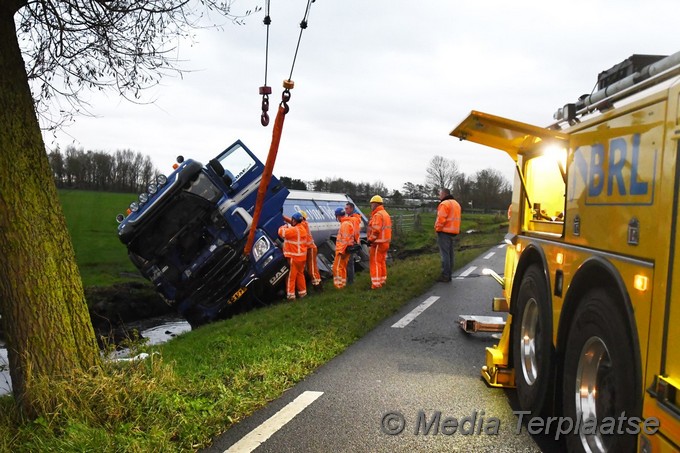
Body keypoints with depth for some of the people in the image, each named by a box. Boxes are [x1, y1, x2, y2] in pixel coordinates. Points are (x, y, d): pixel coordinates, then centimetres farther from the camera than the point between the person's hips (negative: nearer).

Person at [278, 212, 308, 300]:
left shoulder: (294, 230, -20)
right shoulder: (302, 228, 8)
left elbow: (282, 232, -21)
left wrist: (284, 226, -2)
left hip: (294, 256, -9)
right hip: (302, 256, 9)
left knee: (291, 276, -2)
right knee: (300, 274, 19)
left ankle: (290, 294, -1)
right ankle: (302, 292, 27)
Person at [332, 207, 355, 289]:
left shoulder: (345, 224, -17)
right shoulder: (348, 222, 15)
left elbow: (345, 239, -23)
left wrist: (342, 251, -22)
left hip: (342, 250, -10)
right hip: (344, 249, 10)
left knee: (337, 267, -5)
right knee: (342, 267, 16)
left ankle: (339, 285, -2)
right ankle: (342, 284, 24)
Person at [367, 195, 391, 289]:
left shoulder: (377, 215, -16)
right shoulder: (386, 214, 15)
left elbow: (375, 230, -24)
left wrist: (370, 240, -17)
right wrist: (386, 240, 19)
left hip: (378, 243, -10)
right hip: (385, 242, 10)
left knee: (375, 263, -5)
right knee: (382, 262, 16)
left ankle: (376, 283, -5)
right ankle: (382, 281, 22)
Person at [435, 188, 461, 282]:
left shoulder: (444, 204, -13)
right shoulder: (456, 203, 16)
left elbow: (441, 219, -21)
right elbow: (456, 219, 16)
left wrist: (437, 228, -7)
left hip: (444, 232, -9)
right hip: (453, 232, 9)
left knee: (445, 254, -6)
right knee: (450, 254, 12)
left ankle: (445, 275, -5)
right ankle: (449, 275, 16)